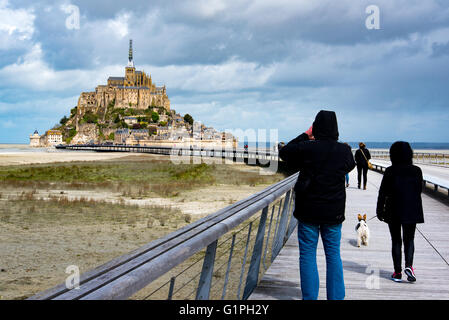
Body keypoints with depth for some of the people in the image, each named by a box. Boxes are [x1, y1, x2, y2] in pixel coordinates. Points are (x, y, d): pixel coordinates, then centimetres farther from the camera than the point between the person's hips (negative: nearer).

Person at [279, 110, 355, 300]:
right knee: (334, 255, 12)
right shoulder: (344, 151, -5)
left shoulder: (307, 147, -12)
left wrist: (305, 136, 11)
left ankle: (310, 297, 8)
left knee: (307, 254, 6)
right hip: (334, 212, 2)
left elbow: (284, 152, 5)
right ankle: (336, 297, 15)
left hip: (308, 210, -2)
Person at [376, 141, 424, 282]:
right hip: (412, 211, 2)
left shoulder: (390, 171, -10)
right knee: (409, 239, 13)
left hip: (394, 211, -2)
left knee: (396, 240, 9)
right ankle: (408, 265, -9)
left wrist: (380, 210, 1)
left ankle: (397, 272, 8)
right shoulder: (416, 171, -2)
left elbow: (383, 193, -8)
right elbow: (419, 191, 7)